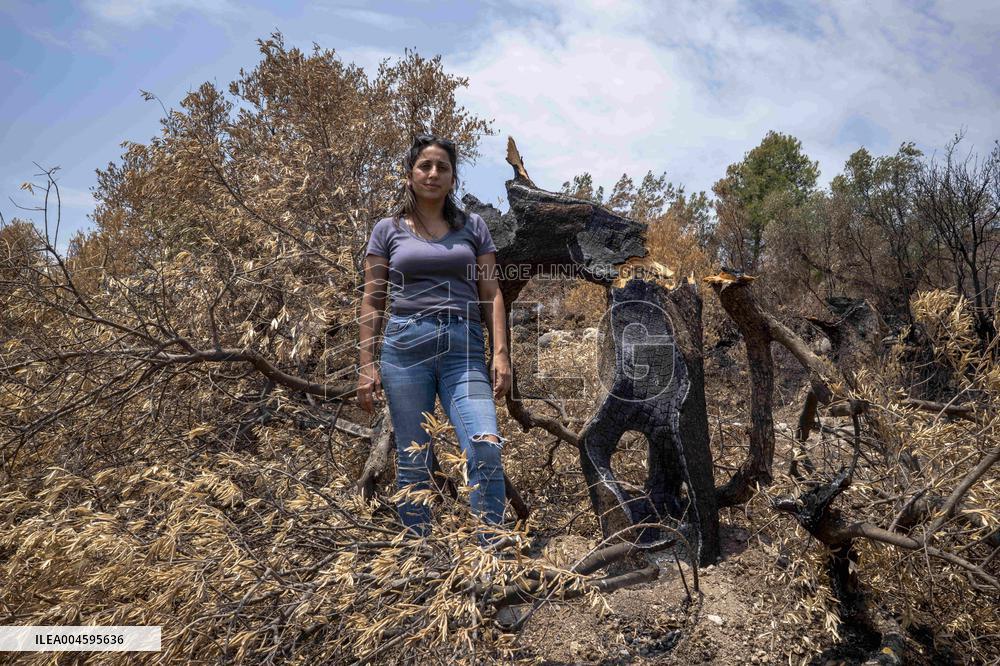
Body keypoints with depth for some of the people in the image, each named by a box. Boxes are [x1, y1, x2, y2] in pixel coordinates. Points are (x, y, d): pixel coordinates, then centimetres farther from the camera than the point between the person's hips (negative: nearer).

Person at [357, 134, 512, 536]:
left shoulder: (473, 227, 15)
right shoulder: (388, 230, 12)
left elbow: (491, 294, 10)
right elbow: (372, 301, 10)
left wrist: (501, 352, -2)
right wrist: (367, 364, 2)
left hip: (464, 348, 0)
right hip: (405, 345, 0)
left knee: (486, 449, -17)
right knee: (413, 462, 3)